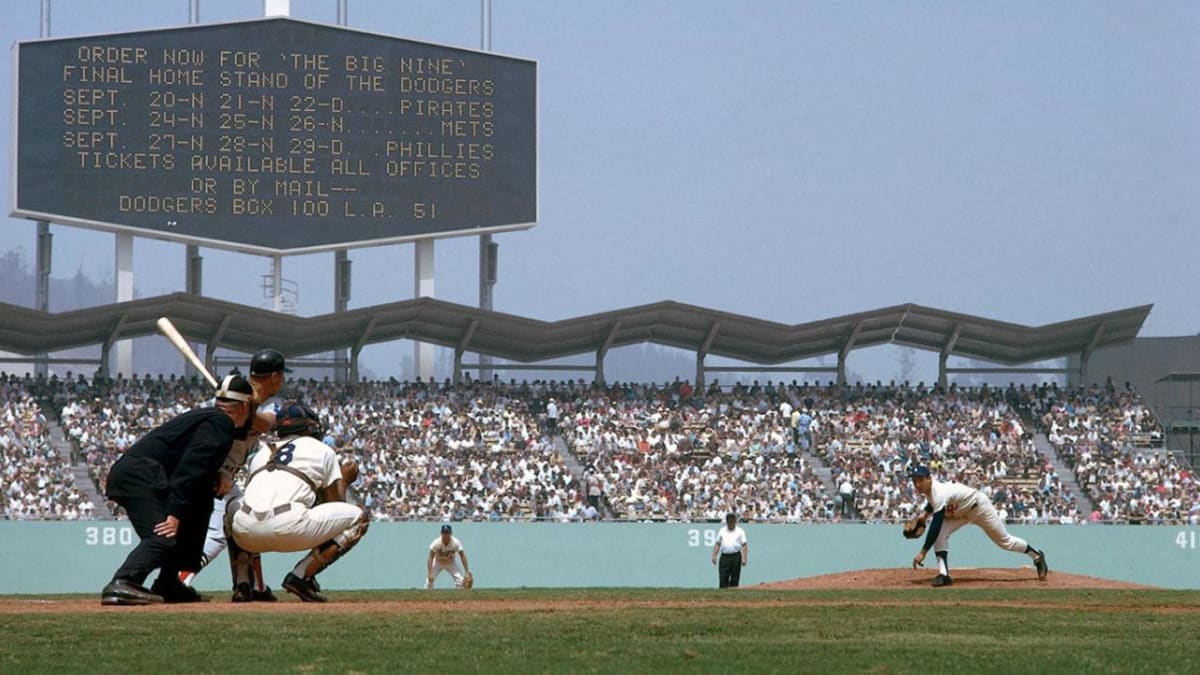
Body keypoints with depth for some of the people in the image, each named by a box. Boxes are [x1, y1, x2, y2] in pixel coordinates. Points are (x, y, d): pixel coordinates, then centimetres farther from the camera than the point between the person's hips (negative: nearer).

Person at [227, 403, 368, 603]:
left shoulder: (262, 454, 33)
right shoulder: (323, 450, 21)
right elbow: (335, 503, 19)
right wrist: (343, 480, 38)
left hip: (245, 534, 5)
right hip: (288, 529, -5)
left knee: (235, 507, 42)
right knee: (358, 517, 14)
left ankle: (242, 585, 20)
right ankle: (301, 576, 0)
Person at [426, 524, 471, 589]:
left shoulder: (456, 543, -28)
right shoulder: (436, 543, -31)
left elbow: (463, 557, -24)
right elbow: (430, 558, -31)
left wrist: (467, 572, -31)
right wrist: (429, 574, -40)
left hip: (451, 564, 1)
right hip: (438, 563, -1)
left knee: (461, 580, -15)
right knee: (429, 580, -18)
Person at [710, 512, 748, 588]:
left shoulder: (740, 531, 7)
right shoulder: (722, 531, 15)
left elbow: (744, 546, 2)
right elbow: (717, 544, 15)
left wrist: (744, 559, -8)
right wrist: (714, 556, 3)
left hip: (736, 556, -1)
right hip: (724, 556, 1)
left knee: (735, 580, 1)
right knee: (723, 579, -7)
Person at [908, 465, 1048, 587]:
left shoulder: (939, 493, -41)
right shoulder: (927, 489, -13)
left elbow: (936, 525, -45)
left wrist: (923, 552, -46)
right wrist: (925, 514, -3)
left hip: (979, 506, -8)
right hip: (960, 512, 8)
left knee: (1004, 540, 8)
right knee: (940, 534, -18)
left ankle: (1036, 556, 31)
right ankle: (943, 573, -18)